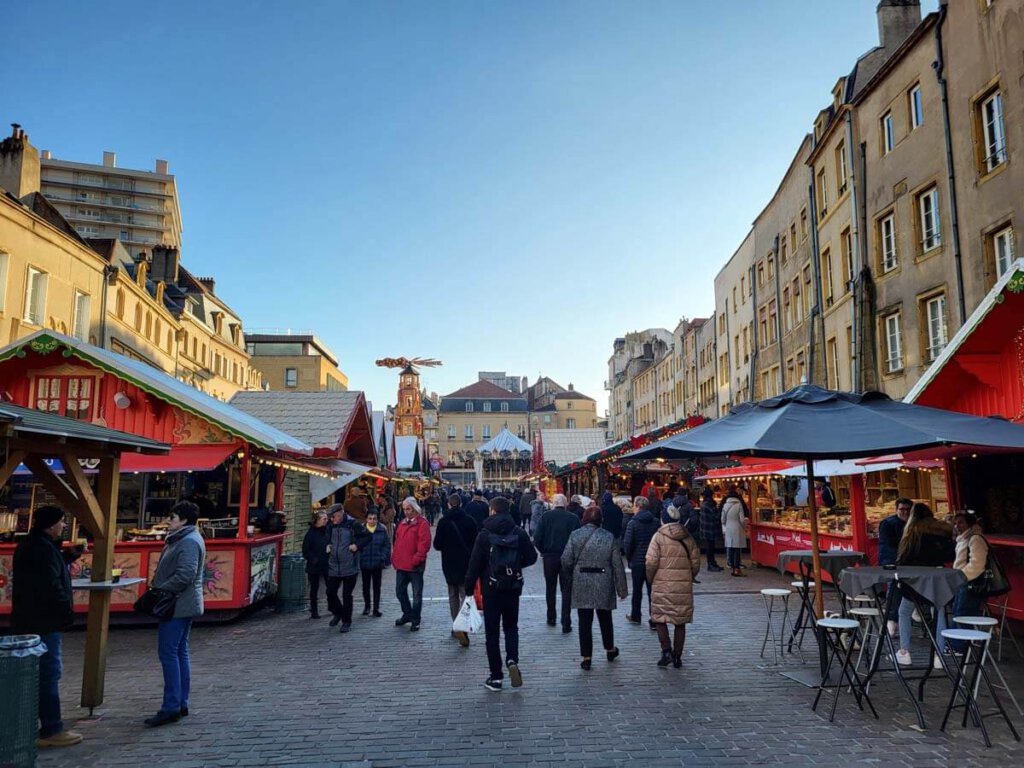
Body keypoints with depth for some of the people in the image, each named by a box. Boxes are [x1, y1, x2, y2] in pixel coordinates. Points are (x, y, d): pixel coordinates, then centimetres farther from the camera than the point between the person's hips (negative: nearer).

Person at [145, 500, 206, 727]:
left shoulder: (189, 542, -18)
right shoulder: (181, 539, 17)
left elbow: (184, 575, -25)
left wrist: (160, 590, -17)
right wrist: (157, 588, 10)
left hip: (179, 606, -11)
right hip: (181, 605, 11)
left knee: (168, 653, -8)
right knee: (180, 652, 14)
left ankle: (171, 707, -4)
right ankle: (181, 703, 21)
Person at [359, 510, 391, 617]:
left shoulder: (382, 530, -5)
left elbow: (387, 545, -3)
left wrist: (383, 559, -10)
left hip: (377, 564, -1)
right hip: (364, 563, 1)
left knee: (376, 586, 8)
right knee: (366, 586, 15)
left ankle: (376, 608, 17)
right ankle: (367, 606, 32)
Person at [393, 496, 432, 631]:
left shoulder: (422, 523, -10)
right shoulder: (402, 523, 12)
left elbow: (424, 544, -17)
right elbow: (397, 541, 18)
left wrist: (416, 559, -20)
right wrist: (395, 558, 9)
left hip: (415, 566, -7)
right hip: (401, 565, 7)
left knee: (417, 594, 3)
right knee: (400, 591, 16)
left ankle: (415, 621, 14)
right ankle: (407, 614, 34)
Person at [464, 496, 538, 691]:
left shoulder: (485, 534, -10)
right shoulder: (519, 533, -3)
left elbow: (475, 564, -11)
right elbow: (532, 557, 1)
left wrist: (469, 588, -4)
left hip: (491, 589, -2)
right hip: (513, 588, 2)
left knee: (492, 632, 7)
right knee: (511, 627, 19)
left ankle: (496, 677, 10)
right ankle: (512, 660, -4)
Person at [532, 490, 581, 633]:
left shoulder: (545, 516, -5)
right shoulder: (573, 518, -6)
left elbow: (537, 538, -9)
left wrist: (543, 551, 6)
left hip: (549, 557, 1)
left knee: (550, 589, 18)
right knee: (566, 590, 4)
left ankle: (551, 618, 28)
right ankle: (566, 624, 0)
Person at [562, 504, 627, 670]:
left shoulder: (575, 536, -6)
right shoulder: (609, 538, -3)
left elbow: (566, 560, -7)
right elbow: (617, 565, -1)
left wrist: (571, 572, 15)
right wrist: (622, 589, 5)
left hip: (581, 584, -1)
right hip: (604, 585, 1)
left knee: (585, 621, 5)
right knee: (605, 618, 19)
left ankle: (586, 658, 7)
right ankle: (610, 650, 36)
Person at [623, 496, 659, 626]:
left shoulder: (632, 523, -11)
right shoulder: (655, 522, 1)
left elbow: (627, 544, -13)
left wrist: (629, 559, 1)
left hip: (637, 562, -2)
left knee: (637, 590, 13)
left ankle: (635, 616, 26)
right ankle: (654, 621, 1)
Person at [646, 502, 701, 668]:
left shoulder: (659, 537, -6)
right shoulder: (688, 538, 4)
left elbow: (651, 562, -11)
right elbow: (696, 563, 6)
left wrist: (650, 579, 5)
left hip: (662, 586, -3)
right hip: (684, 586, 3)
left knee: (660, 618, 11)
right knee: (680, 623, 11)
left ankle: (666, 650, -3)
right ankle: (677, 657, 15)